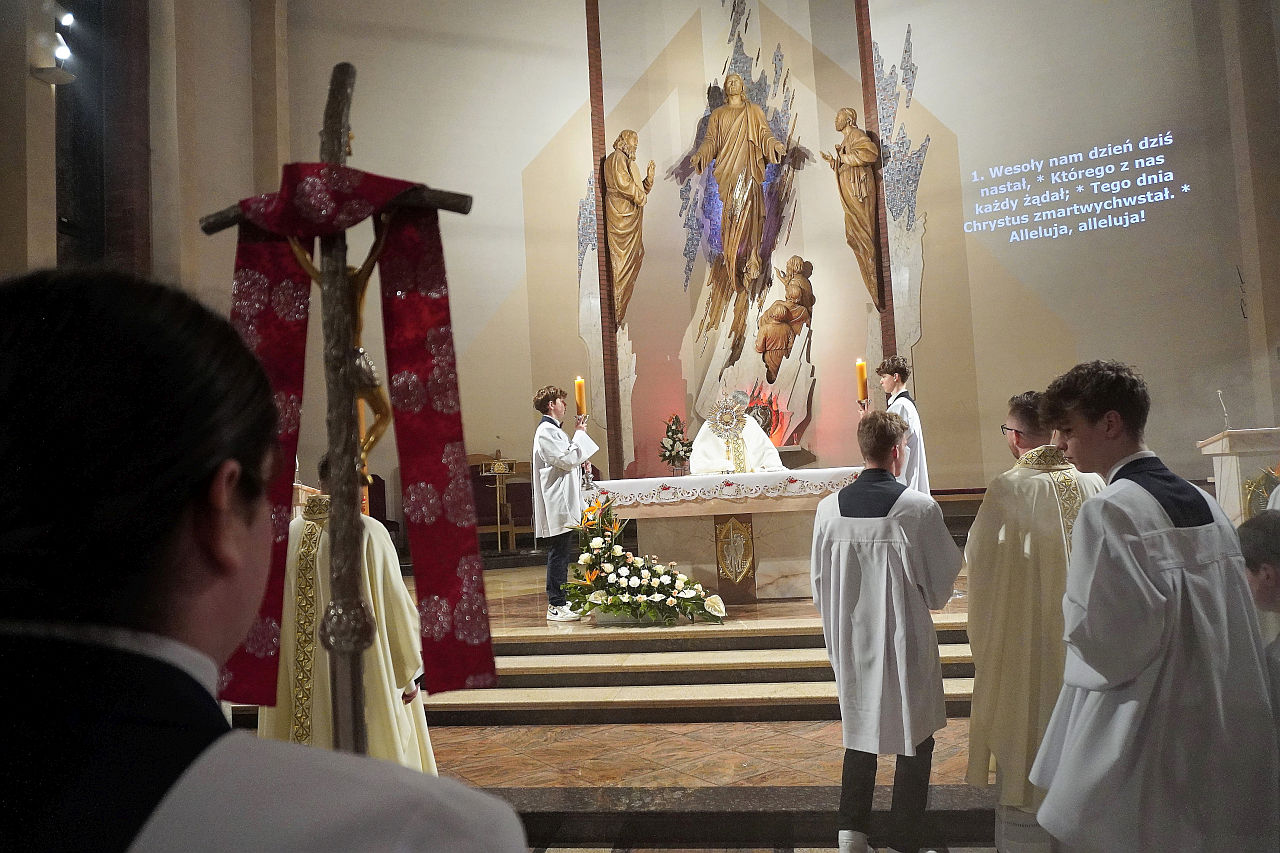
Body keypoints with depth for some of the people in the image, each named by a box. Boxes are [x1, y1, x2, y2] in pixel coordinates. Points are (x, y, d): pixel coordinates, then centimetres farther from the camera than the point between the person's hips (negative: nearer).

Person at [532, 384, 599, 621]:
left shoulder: (553, 430, 20)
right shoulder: (546, 431, -13)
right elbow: (567, 460, -19)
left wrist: (580, 461, 10)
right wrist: (579, 434, -9)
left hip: (565, 504, 11)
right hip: (557, 505, -11)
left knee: (560, 554, 14)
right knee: (558, 554, -7)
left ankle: (560, 601, 20)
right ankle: (556, 606, -2)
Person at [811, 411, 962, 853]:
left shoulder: (829, 508, -8)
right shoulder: (920, 507, -19)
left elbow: (819, 581, 2)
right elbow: (943, 577, -7)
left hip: (850, 640, 4)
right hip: (906, 640, -3)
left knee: (859, 732, 21)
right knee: (914, 740, 15)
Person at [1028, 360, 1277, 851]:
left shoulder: (1109, 511, -19)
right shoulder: (1203, 502, 5)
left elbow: (1104, 635, -24)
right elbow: (1236, 621, 11)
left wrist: (1071, 608, -5)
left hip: (1141, 729, -8)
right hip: (1219, 724, 8)